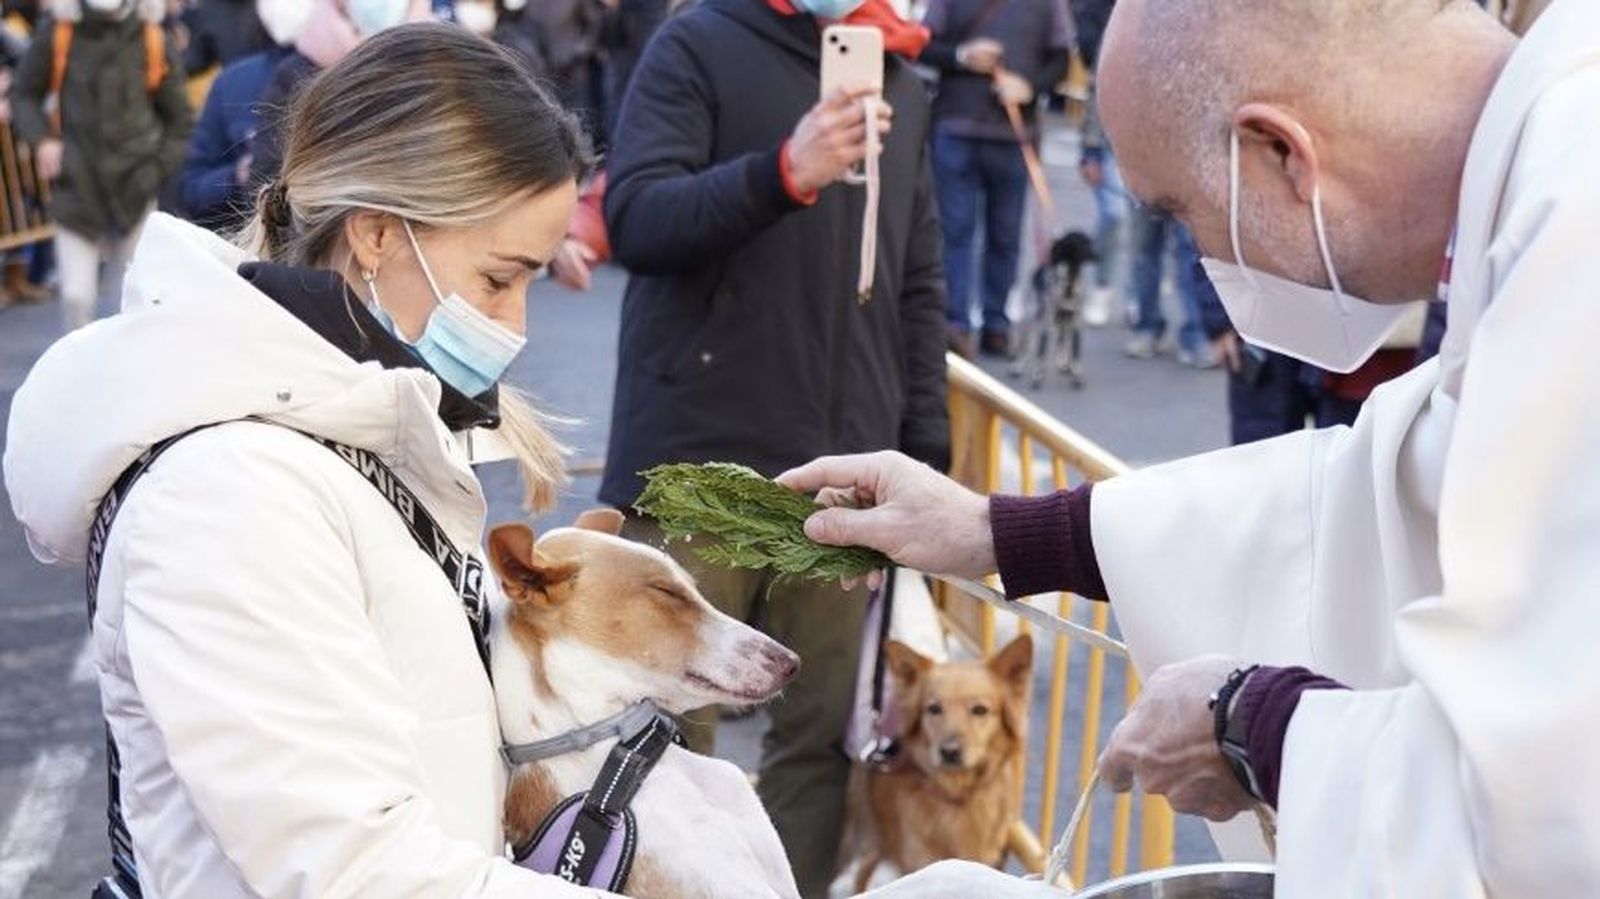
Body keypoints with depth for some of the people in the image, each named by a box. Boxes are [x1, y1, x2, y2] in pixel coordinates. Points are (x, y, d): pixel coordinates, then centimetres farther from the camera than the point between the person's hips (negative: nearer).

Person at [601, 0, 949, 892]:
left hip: (843, 470, 4)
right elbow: (633, 220, -12)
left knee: (822, 727, 6)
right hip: (699, 461, -4)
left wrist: (927, 457, 10)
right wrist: (784, 172, -26)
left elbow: (920, 289, 17)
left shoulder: (903, 82, 15)